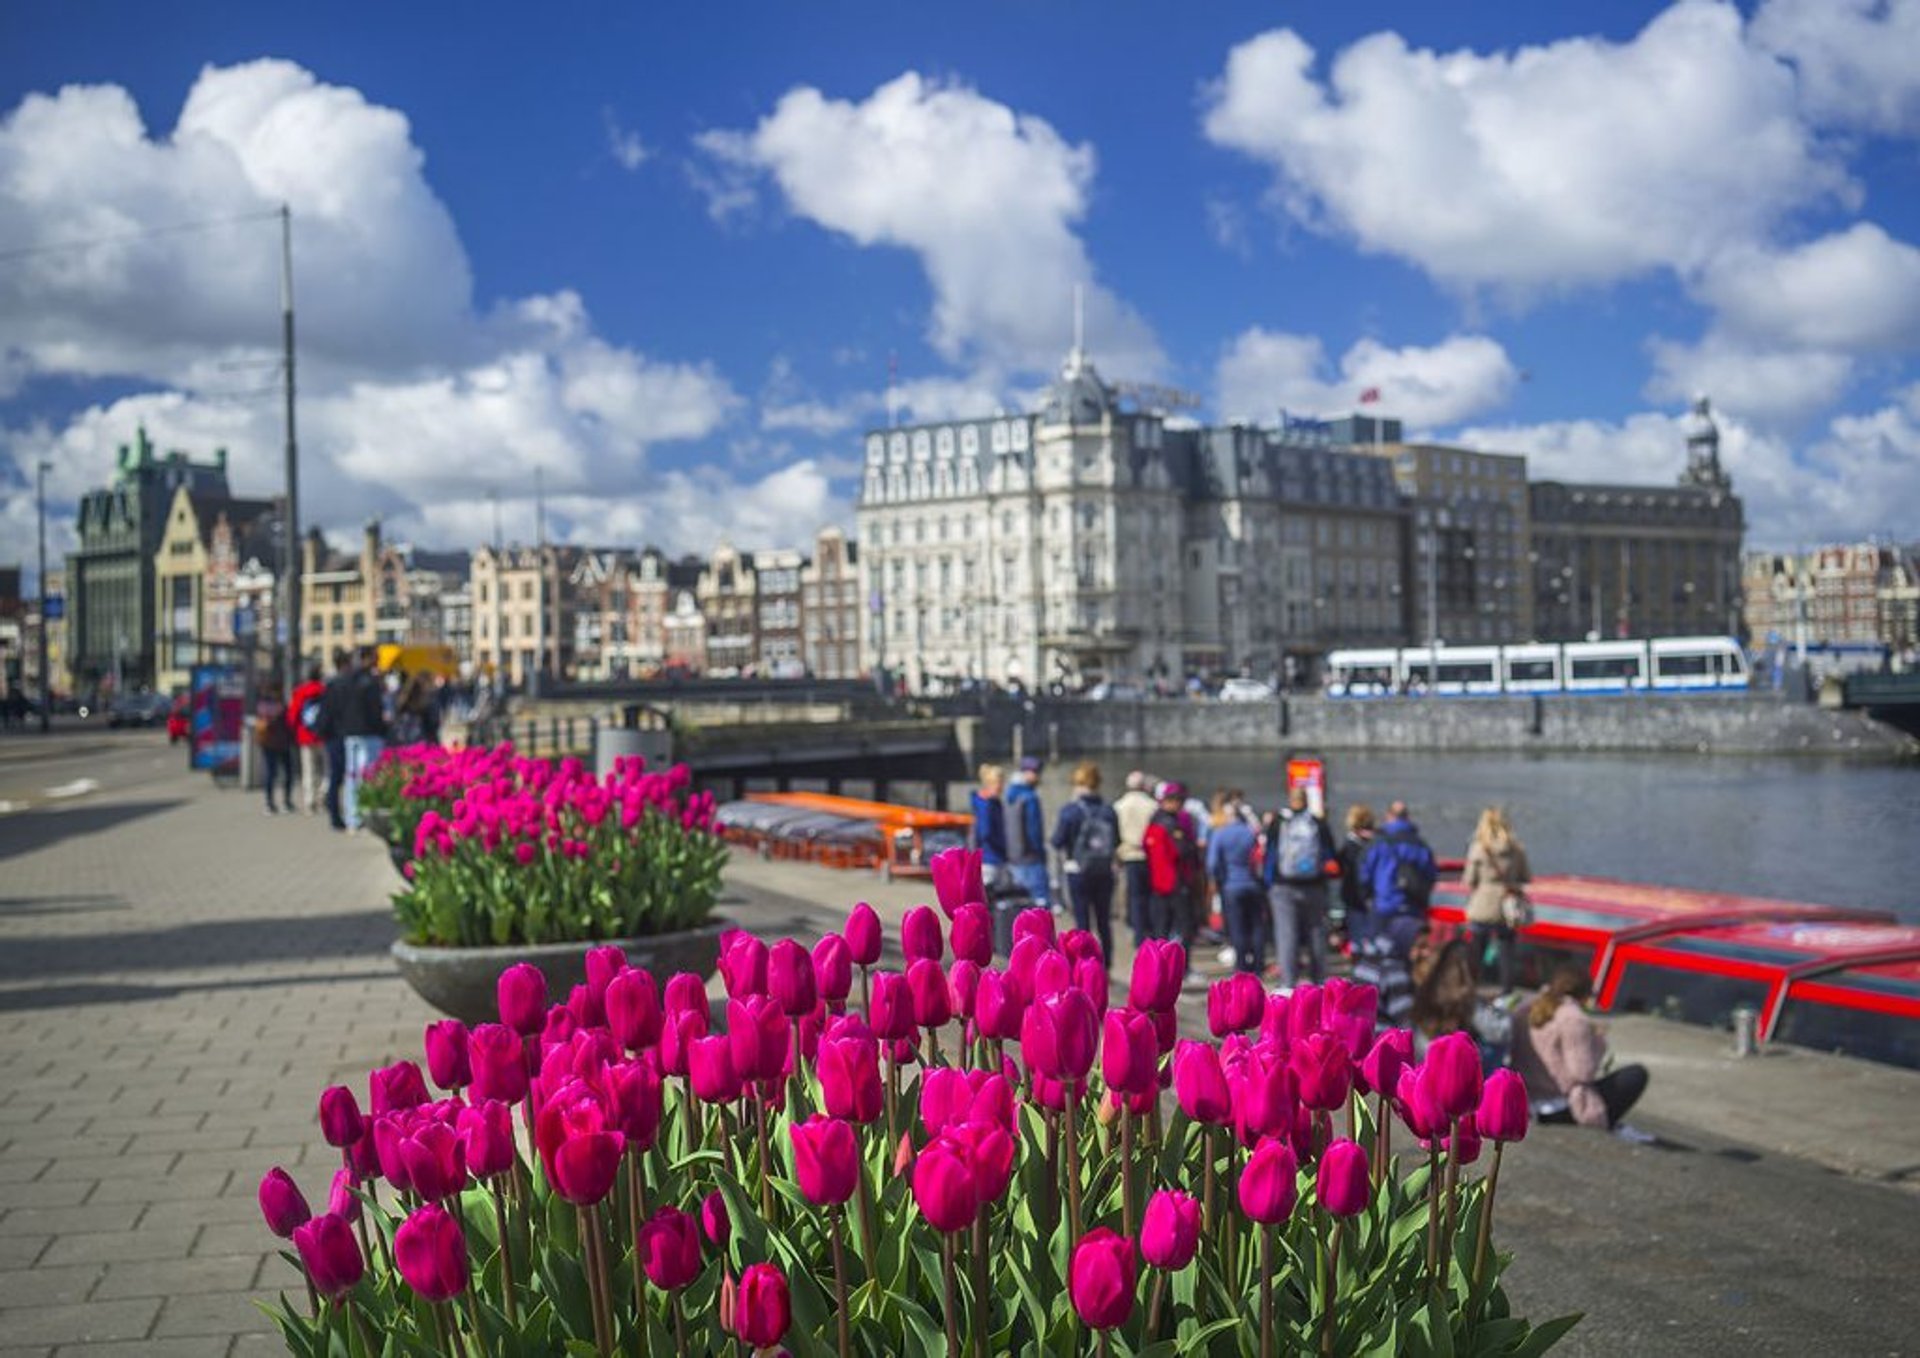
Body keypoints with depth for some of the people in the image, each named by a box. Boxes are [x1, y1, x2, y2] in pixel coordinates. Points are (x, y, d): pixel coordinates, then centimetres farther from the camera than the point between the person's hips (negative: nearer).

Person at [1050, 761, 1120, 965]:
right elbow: (1117, 842, 2)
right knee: (1104, 922, 14)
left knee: (1082, 922, 3)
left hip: (1078, 872, -3)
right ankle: (1106, 968, 21)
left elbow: (1057, 841, -12)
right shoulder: (1109, 811, -4)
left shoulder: (1070, 810, -13)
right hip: (1104, 872, 3)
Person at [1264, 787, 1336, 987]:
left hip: (1283, 888, -1)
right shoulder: (1319, 825, 2)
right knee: (1316, 935, 10)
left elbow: (1269, 858, 1)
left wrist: (1269, 887, 7)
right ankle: (1320, 981, 14)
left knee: (1286, 937, -3)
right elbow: (1330, 859, 5)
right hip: (1314, 888, 1)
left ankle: (1288, 984, -11)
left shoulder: (1276, 825, 0)